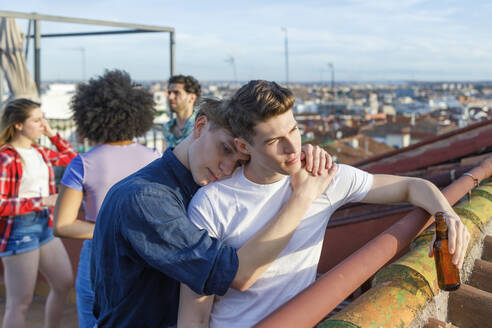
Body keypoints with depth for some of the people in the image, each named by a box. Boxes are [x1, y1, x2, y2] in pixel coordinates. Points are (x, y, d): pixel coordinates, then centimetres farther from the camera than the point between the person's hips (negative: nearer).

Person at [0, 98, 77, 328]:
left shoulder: (39, 152, 8)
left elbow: (71, 158, 23)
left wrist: (52, 134, 10)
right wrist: (41, 201, -21)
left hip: (44, 227, 8)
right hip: (19, 230, -8)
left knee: (64, 283, 17)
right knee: (20, 302, -1)